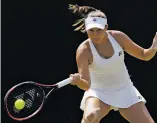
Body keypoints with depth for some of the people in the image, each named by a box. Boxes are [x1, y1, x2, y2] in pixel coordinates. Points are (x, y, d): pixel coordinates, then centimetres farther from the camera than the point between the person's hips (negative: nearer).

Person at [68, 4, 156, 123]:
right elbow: (86, 85, -26)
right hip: (99, 93, -3)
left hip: (125, 91, 4)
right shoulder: (83, 51, -22)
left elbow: (144, 55, -1)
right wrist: (78, 80, -48)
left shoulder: (118, 37, -13)